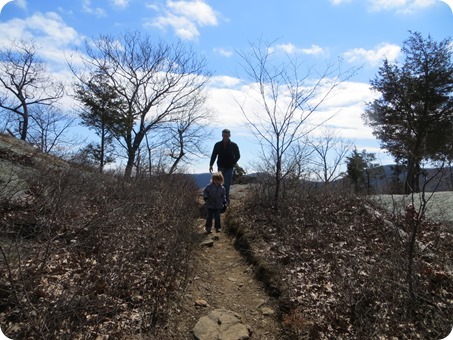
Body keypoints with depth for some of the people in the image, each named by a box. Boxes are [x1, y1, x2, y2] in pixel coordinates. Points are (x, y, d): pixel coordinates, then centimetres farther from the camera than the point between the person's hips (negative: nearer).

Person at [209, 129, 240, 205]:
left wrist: (232, 163, -7)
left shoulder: (234, 145, -4)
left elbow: (237, 156, 4)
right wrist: (211, 165, 2)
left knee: (227, 184, -7)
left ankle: (226, 199, 0)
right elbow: (213, 155, 8)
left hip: (229, 168, -2)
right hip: (220, 167, 3)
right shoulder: (218, 145, 1)